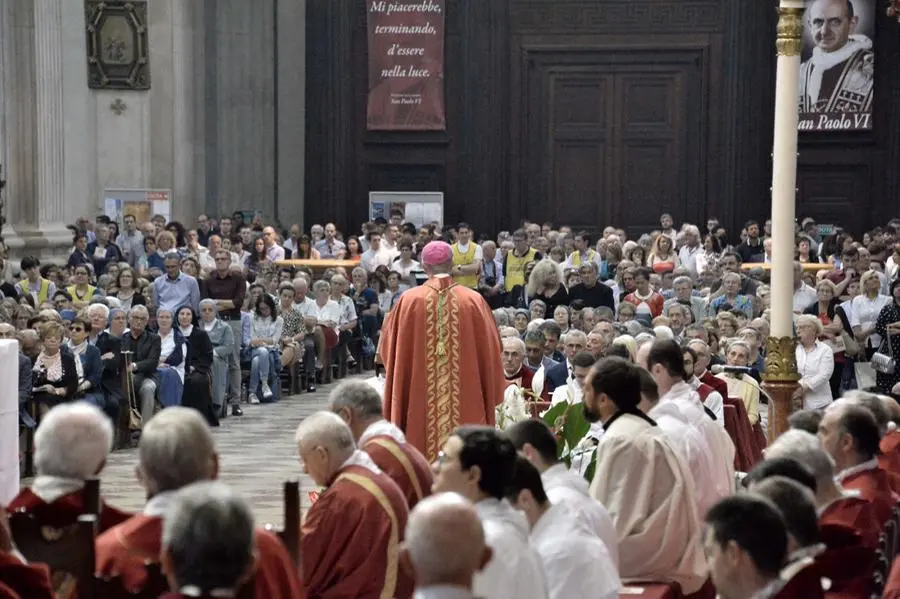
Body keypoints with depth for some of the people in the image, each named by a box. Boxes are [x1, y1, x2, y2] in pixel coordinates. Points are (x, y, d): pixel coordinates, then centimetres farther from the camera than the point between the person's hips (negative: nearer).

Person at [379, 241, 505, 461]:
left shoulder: (408, 301, -5)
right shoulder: (474, 301, -3)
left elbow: (388, 348, 5)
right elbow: (490, 350, 4)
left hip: (418, 399, 0)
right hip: (466, 401, 0)